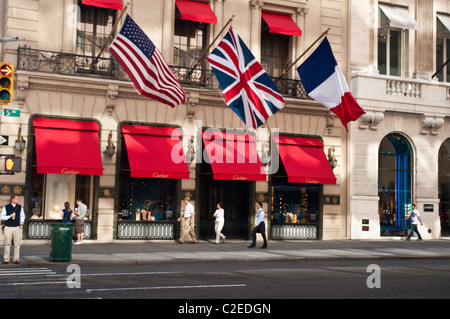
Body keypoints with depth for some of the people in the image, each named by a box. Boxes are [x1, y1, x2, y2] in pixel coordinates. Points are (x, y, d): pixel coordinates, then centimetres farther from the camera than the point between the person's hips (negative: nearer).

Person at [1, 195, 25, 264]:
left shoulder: (20, 207, 11)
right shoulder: (6, 207, 3)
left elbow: (22, 216, 20)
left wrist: (22, 221, 2)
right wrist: (9, 216, -12)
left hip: (17, 227, 2)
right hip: (8, 227, -2)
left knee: (17, 244, 1)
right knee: (7, 243, 0)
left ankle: (16, 259, 8)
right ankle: (6, 259, 6)